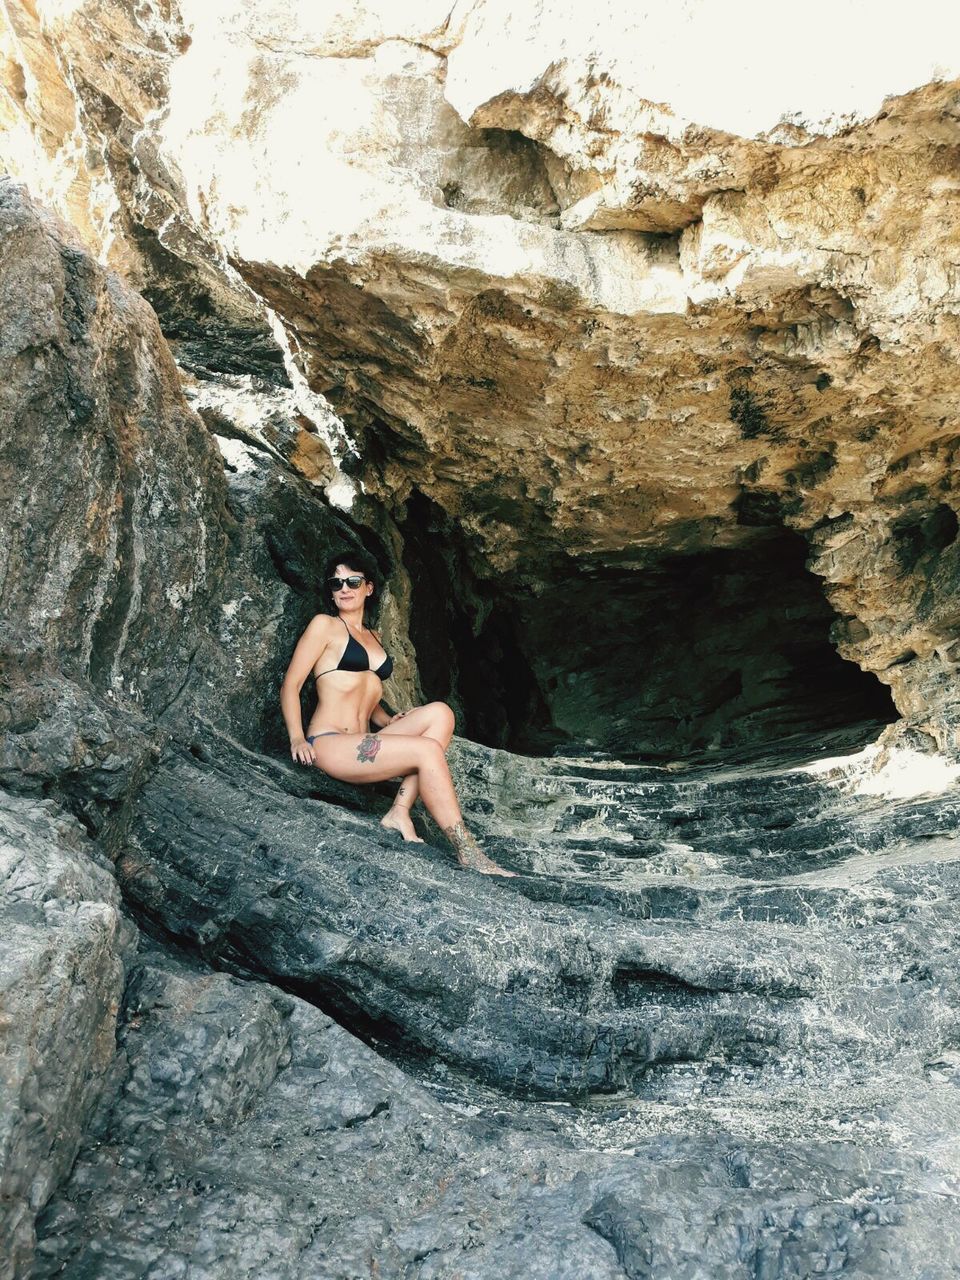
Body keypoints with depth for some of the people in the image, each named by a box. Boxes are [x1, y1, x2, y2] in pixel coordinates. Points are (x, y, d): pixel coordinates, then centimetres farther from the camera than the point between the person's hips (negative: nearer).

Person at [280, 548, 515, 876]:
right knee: (428, 750, -25)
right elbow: (290, 685, -1)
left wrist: (389, 722, 9)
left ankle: (400, 813, -24)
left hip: (362, 745, 7)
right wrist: (297, 739, -16)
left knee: (438, 713, -16)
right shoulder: (324, 625, 3)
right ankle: (468, 854, -22)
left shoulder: (373, 637, 23)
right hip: (328, 744, -7)